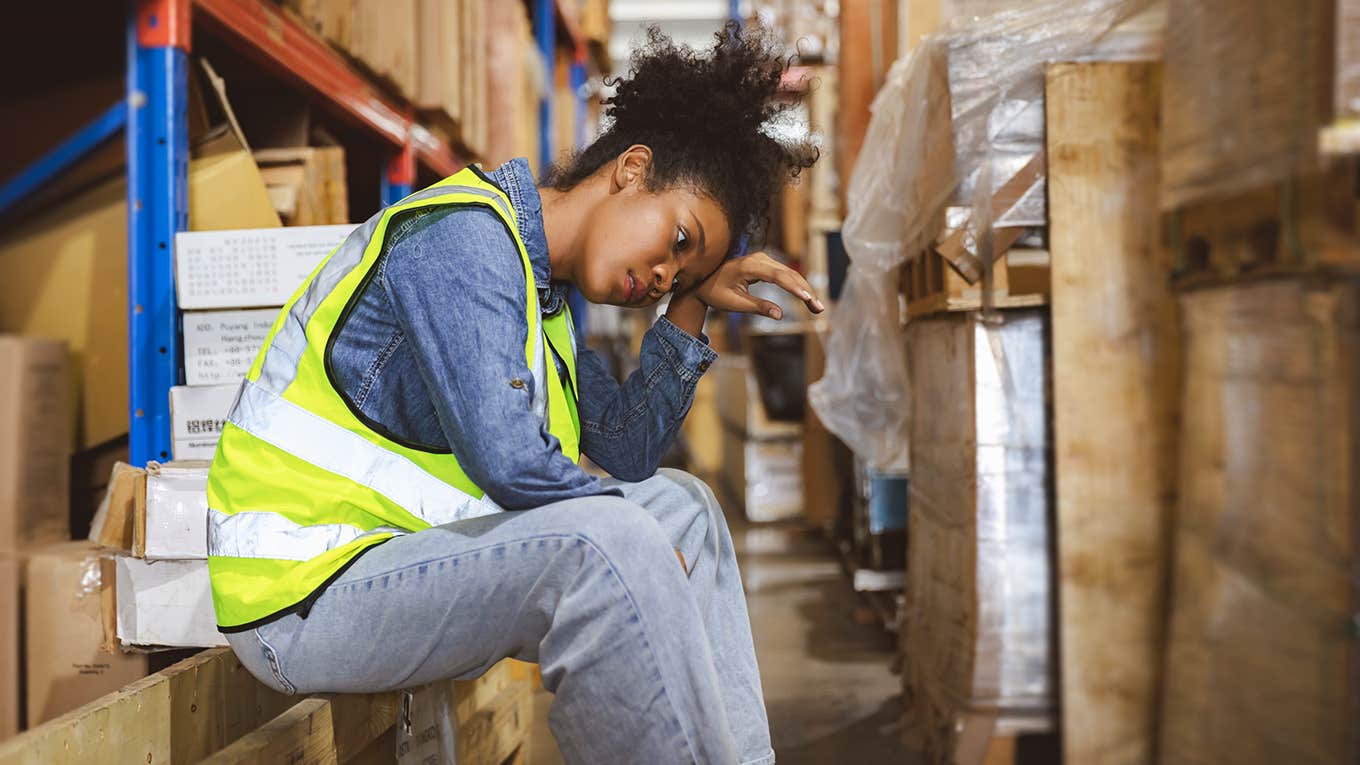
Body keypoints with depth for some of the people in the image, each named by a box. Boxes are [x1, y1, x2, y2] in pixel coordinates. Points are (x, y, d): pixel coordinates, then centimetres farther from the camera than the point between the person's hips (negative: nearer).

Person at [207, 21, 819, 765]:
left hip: (400, 550, 10)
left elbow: (627, 451, 10)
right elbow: (508, 460, -26)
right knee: (603, 545, -30)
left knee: (681, 502, 10)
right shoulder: (463, 235, -17)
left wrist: (692, 305, 6)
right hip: (302, 596, -10)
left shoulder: (535, 283, 13)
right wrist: (646, 541, -12)